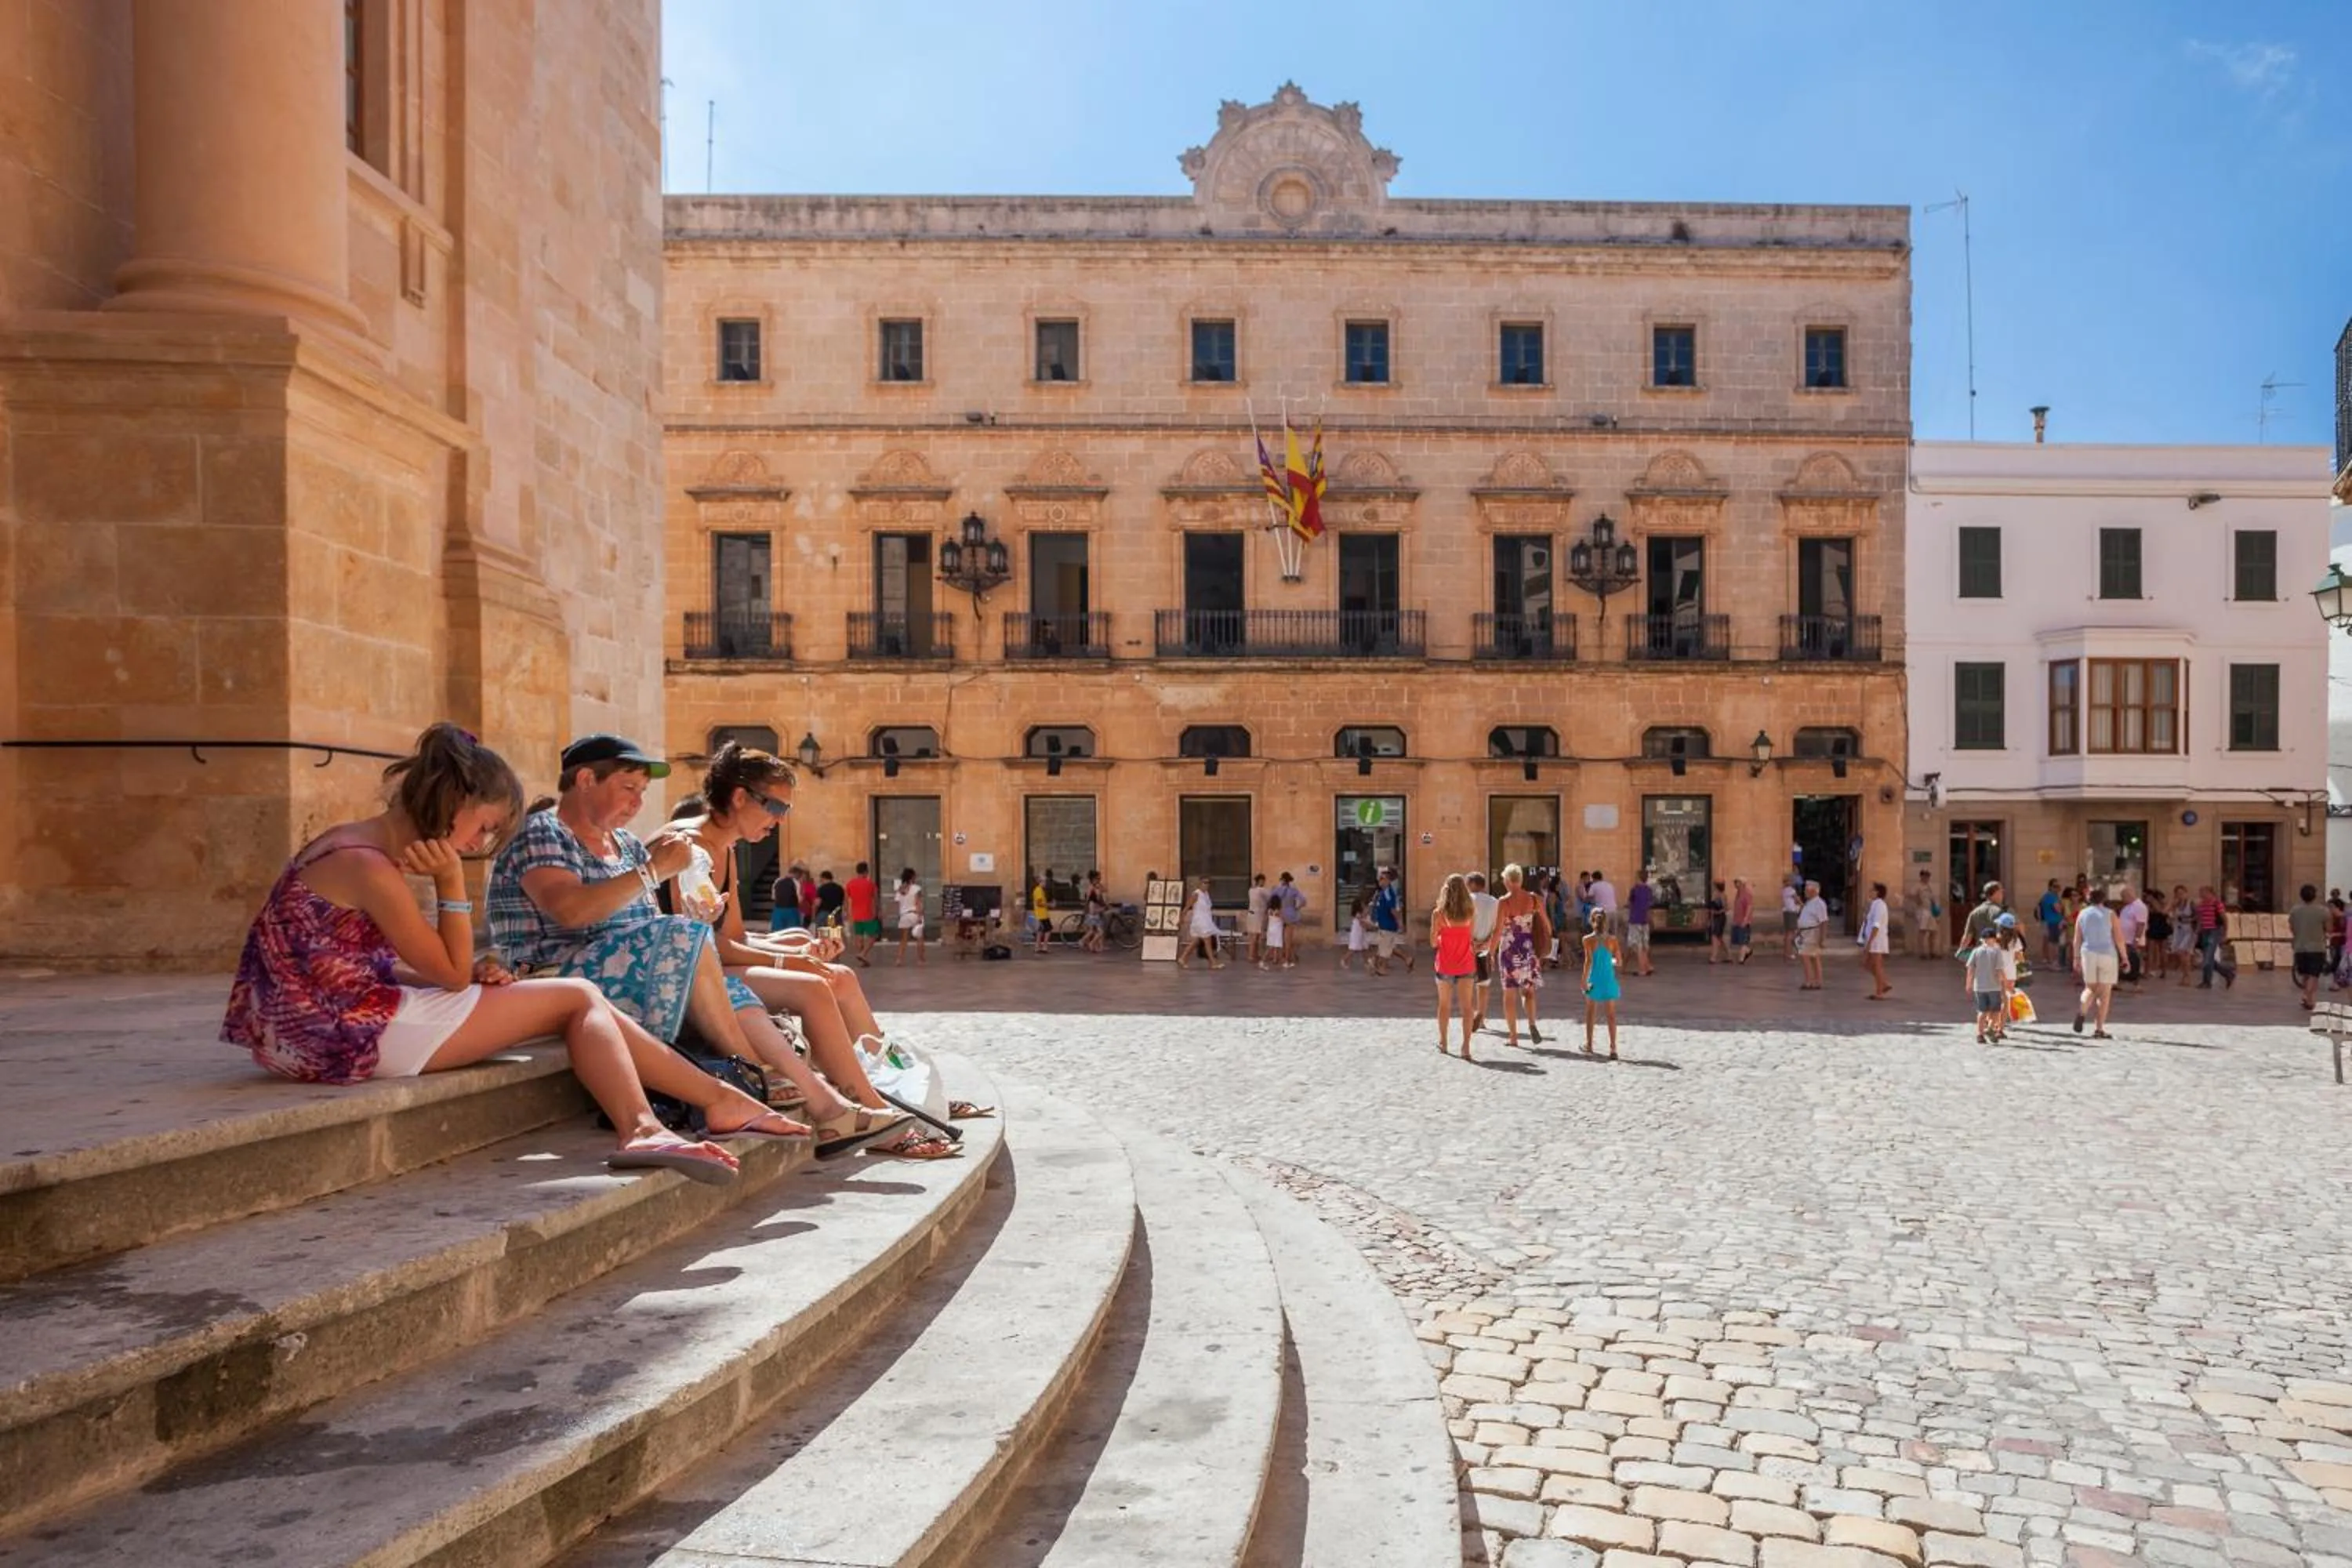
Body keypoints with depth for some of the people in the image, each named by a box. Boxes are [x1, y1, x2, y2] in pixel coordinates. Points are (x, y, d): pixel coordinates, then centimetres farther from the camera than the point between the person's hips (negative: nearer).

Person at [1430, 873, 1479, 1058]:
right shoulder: (1471, 912, -6)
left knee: (1444, 1005, 16)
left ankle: (1442, 1042, 28)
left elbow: (1433, 942, -6)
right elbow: (1471, 937, 1)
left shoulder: (1438, 913, -11)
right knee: (1467, 1006, 3)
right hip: (1466, 965, 0)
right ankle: (1466, 1045, -5)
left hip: (1445, 965, 0)